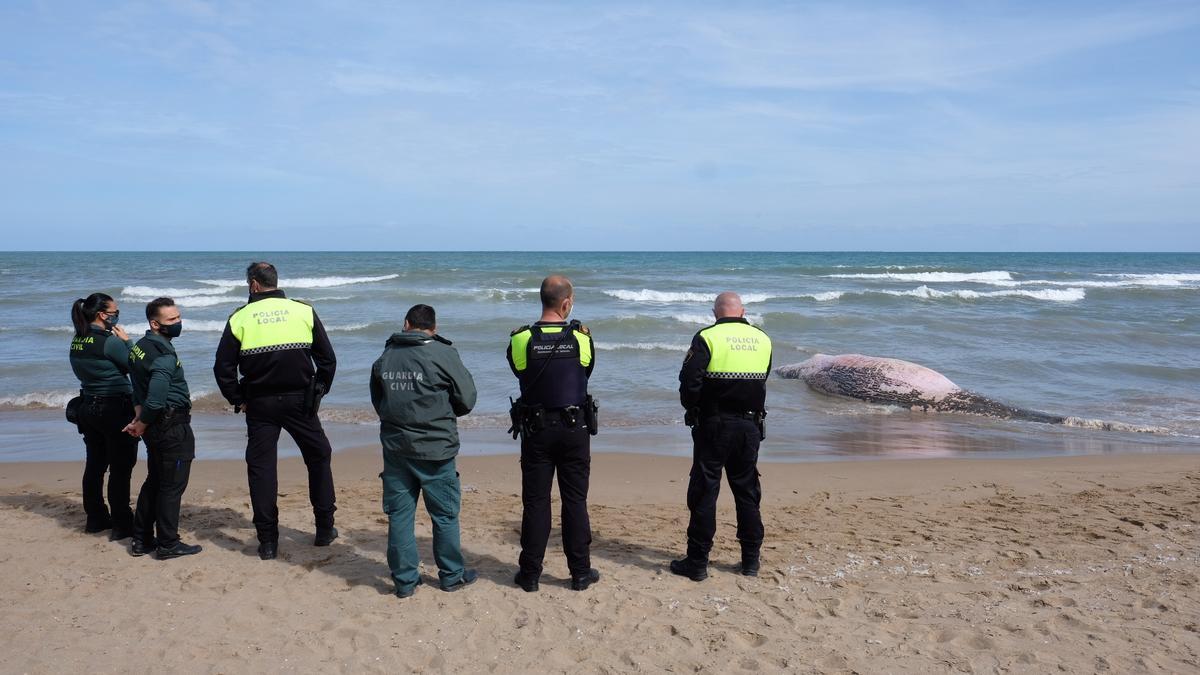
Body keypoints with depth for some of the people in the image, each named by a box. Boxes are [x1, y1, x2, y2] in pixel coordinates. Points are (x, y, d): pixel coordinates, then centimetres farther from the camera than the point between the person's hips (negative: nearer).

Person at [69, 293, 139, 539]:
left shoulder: (77, 342, 6)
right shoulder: (109, 342, -19)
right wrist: (126, 341, -4)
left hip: (88, 408, 8)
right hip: (116, 409, -8)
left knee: (95, 465, 17)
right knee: (120, 468, -2)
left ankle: (95, 518, 28)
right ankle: (121, 525, 1)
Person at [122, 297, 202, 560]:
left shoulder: (139, 347, 10)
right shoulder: (164, 355, -21)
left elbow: (139, 389, 15)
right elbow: (155, 399, -27)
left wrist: (139, 418, 8)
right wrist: (142, 425, -11)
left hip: (154, 427, 9)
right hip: (172, 427, -9)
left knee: (154, 482, 18)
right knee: (172, 486, -1)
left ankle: (142, 540, 24)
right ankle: (168, 544, 6)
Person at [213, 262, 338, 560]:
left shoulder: (240, 318, 0)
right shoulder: (304, 311, 1)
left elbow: (223, 367, -1)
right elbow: (327, 359, 2)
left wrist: (238, 400, 9)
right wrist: (318, 392, 12)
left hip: (260, 405, 0)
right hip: (299, 400, 0)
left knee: (261, 468, 8)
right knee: (319, 458, 15)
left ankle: (268, 542, 9)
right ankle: (325, 530, 19)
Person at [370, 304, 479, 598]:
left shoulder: (385, 357, 3)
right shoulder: (443, 354, -10)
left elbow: (377, 400, 13)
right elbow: (467, 398, -4)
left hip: (395, 448, 4)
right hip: (435, 448, -3)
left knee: (399, 513, 10)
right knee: (445, 514, 10)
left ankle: (404, 579, 17)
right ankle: (452, 575, 21)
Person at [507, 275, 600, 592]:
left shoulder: (521, 339, -8)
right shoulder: (581, 338, -7)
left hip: (536, 430, 0)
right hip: (575, 428, 0)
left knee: (535, 502, 8)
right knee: (575, 501, 9)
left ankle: (530, 573, 13)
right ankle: (580, 572, 16)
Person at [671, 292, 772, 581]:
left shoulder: (707, 337, -10)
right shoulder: (763, 339, 5)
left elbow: (689, 380, -15)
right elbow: (761, 382, 14)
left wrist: (692, 408, 1)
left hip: (714, 426, -4)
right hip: (750, 425, 4)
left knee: (704, 492, 3)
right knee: (747, 492, 14)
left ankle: (697, 562, 7)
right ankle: (751, 560, 21)